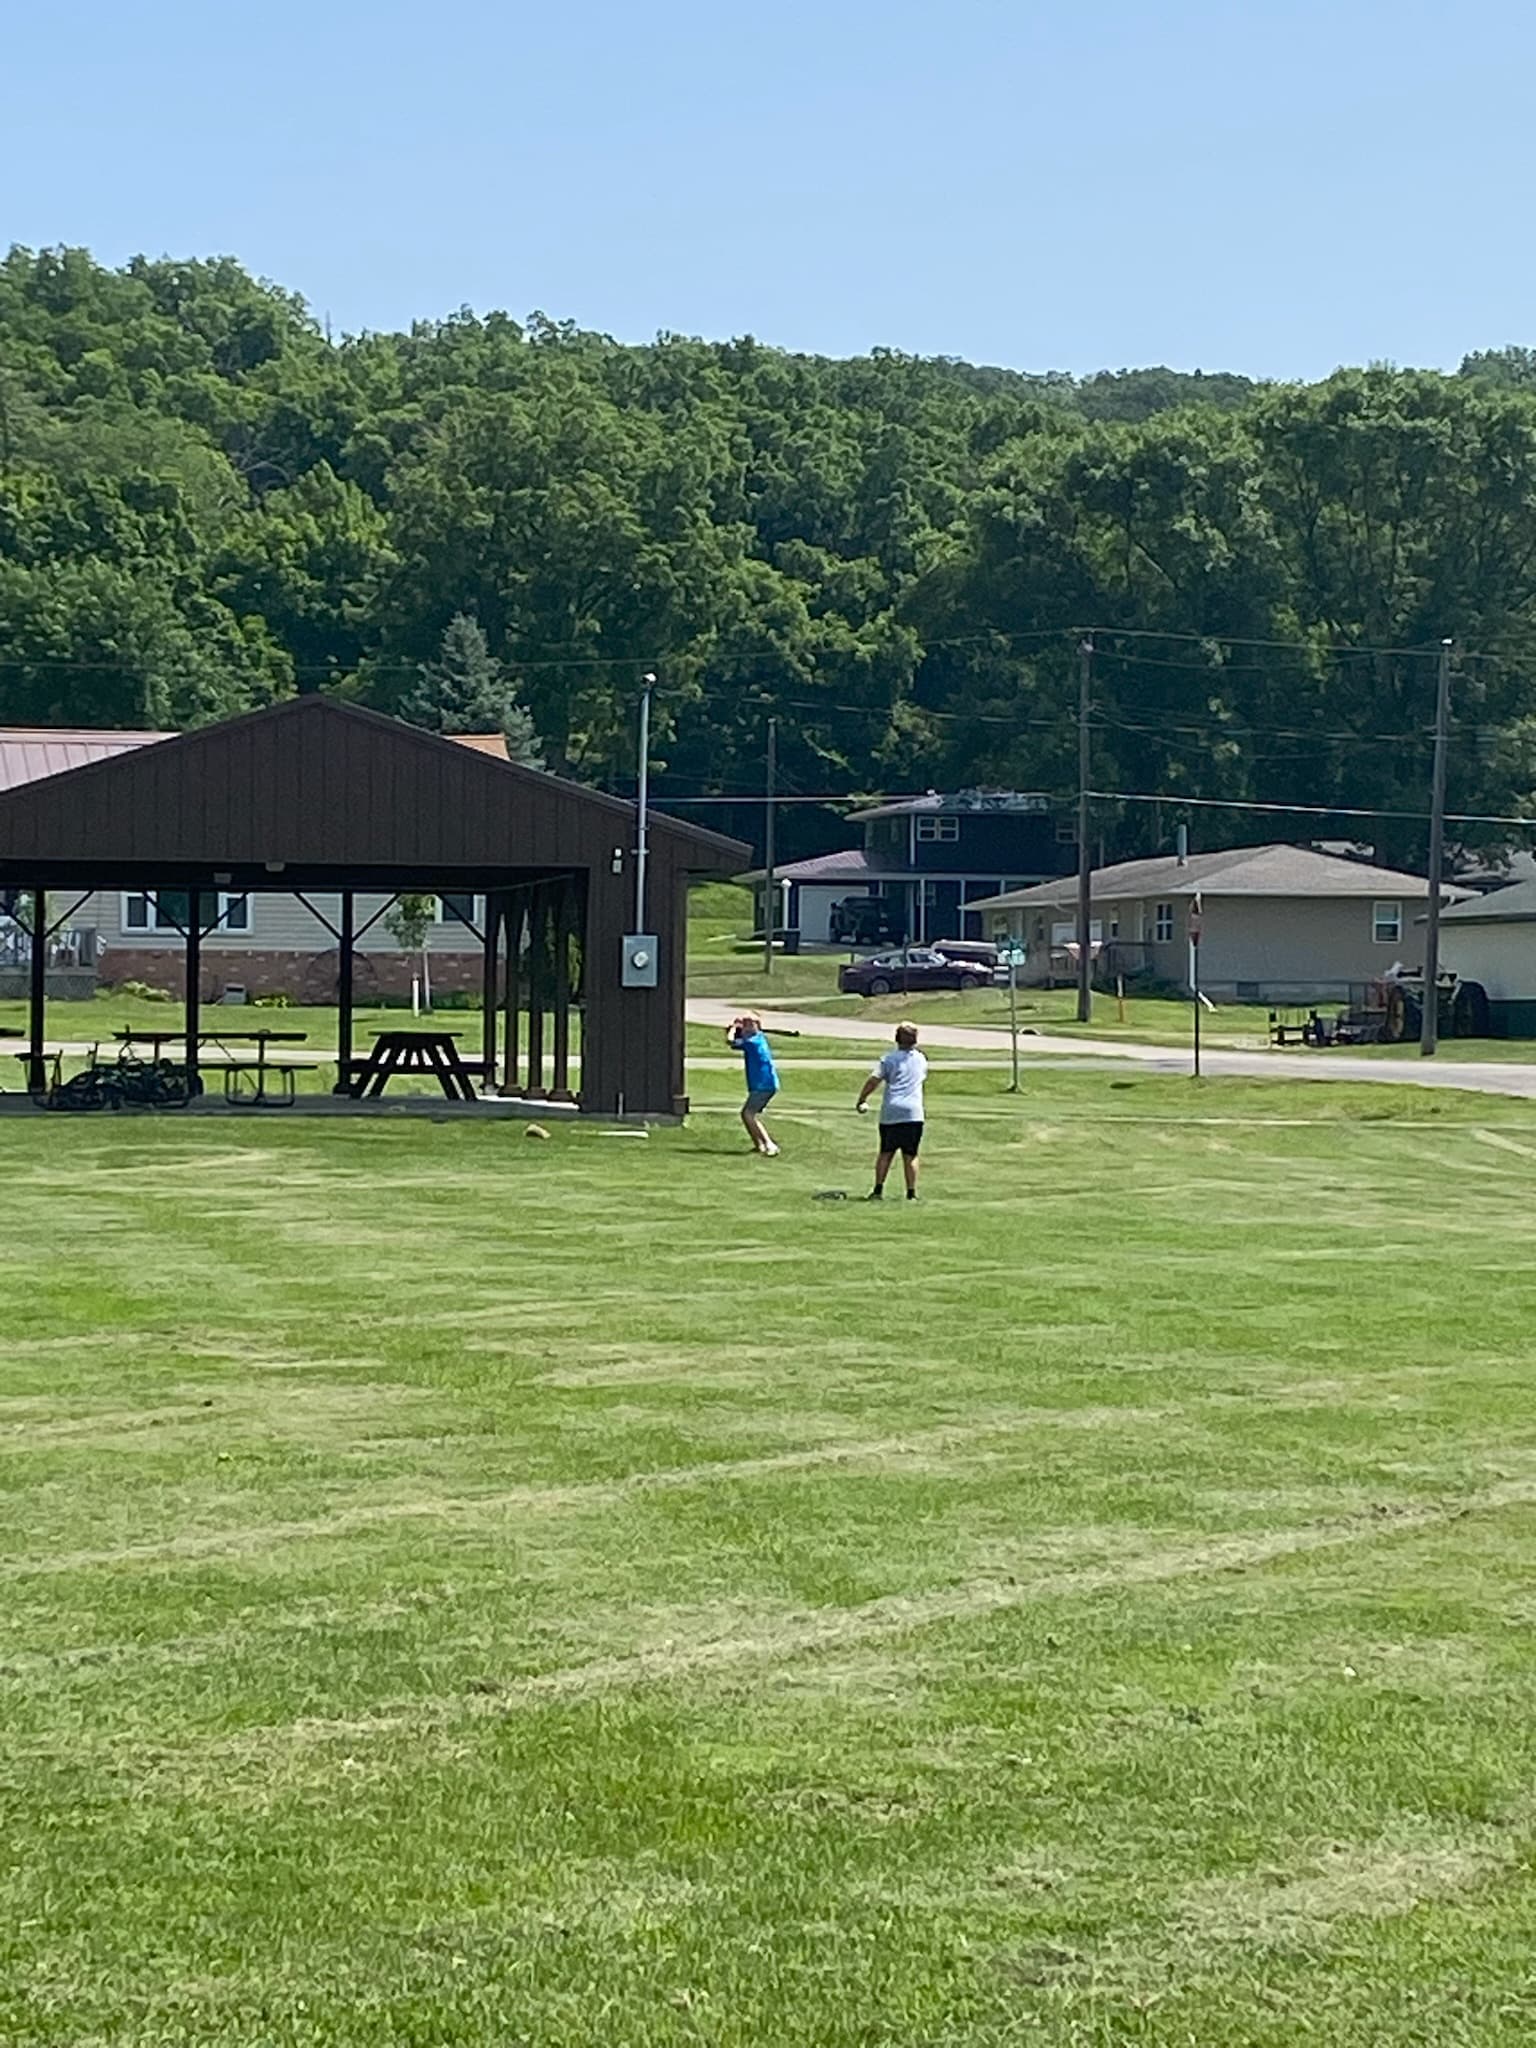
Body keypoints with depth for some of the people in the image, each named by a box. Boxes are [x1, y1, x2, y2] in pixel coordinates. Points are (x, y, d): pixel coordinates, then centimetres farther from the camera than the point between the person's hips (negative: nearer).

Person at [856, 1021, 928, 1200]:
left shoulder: (890, 1059, 2)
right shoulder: (921, 1060, 11)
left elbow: (873, 1081, -7)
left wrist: (861, 1100, 2)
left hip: (890, 1113, -1)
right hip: (913, 1114, 1)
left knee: (886, 1153, 8)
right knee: (910, 1156, 3)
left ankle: (878, 1190, 4)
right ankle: (911, 1193, 1)